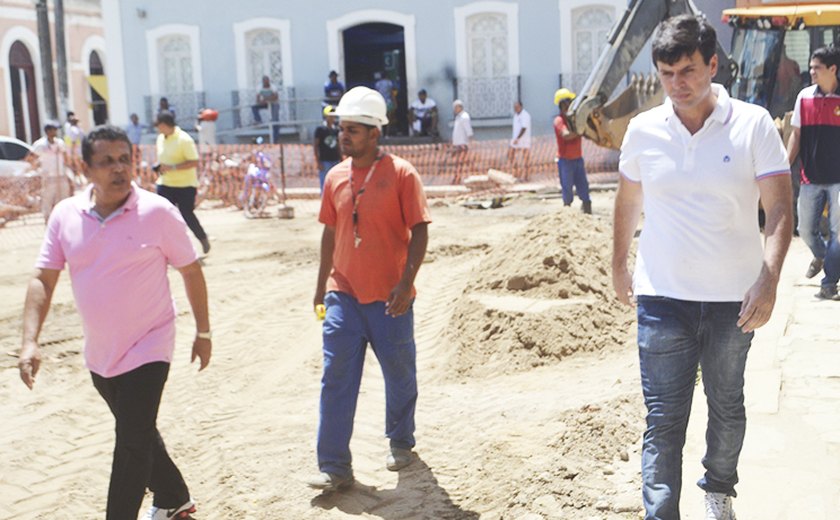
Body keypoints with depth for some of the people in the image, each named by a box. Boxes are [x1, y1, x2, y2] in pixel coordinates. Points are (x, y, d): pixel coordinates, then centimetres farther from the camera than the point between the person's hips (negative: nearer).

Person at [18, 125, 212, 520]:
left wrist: (203, 332, -1)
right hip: (99, 354, 5)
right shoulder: (65, 215, -4)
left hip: (147, 350, -5)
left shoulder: (157, 212, -14)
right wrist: (30, 342, -11)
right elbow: (43, 280, -1)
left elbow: (191, 271, -4)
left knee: (132, 442, -8)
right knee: (138, 433, 21)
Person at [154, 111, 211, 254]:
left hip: (185, 185, -6)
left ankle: (203, 238, 26)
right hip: (165, 184, 6)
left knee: (187, 215, 1)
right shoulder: (160, 138, 6)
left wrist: (172, 167, -26)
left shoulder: (184, 139, -17)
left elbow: (194, 162, -21)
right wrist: (160, 167, 0)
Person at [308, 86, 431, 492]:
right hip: (343, 294, 4)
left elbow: (419, 231, -10)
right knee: (336, 379, -2)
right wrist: (322, 285, 14)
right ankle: (335, 467, 3)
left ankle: (401, 442, 34)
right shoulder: (335, 177, 6)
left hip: (389, 297, -3)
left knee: (399, 375, 11)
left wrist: (406, 282, -19)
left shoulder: (401, 174, -8)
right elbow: (330, 233, 14)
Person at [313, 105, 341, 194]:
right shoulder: (320, 129, -4)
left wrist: (341, 160, 12)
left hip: (335, 161, 5)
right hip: (324, 162, -5)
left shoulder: (336, 130, 10)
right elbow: (315, 146, -5)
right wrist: (318, 162, -10)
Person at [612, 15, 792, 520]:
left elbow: (780, 207, -12)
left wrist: (769, 277, -23)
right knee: (663, 420, -1)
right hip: (662, 298, 0)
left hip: (734, 298, 0)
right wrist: (619, 265, 15)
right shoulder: (643, 130, -1)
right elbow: (628, 202, 13)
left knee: (728, 406, 19)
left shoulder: (753, 124, -8)